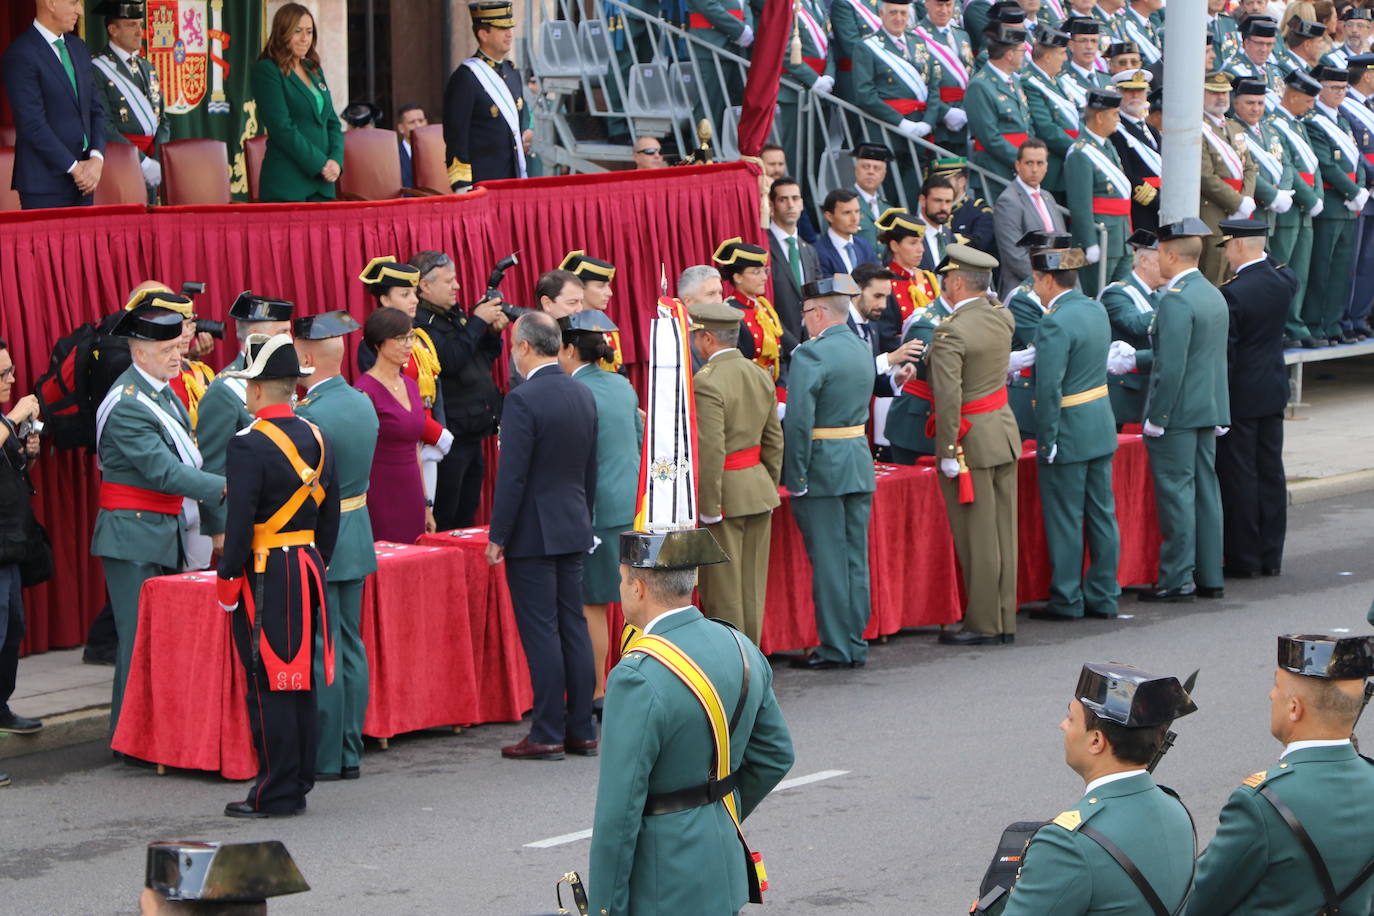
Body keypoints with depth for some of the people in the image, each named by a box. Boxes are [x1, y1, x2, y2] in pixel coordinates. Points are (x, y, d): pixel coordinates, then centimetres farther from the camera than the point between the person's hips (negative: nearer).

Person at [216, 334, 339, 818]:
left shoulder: (249, 446, -15)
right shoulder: (316, 438, 9)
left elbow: (240, 522, -17)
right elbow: (330, 512, 14)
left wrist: (227, 581, -10)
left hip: (264, 577, -7)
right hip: (308, 573, 7)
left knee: (267, 684, -3)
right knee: (299, 678, 14)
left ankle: (276, 793, -1)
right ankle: (300, 779, 20)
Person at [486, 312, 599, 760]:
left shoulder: (523, 400, -17)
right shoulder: (583, 395, 8)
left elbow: (512, 475, -17)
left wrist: (497, 537, -10)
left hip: (532, 533, -7)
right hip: (573, 530, 7)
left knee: (540, 632, -3)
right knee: (574, 627, 10)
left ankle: (548, 735, -1)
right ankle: (582, 731, 13)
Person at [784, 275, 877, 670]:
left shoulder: (811, 354, -16)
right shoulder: (862, 349, 9)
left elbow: (798, 420, -21)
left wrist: (796, 477, -16)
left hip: (824, 466, -7)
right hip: (860, 464, 7)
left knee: (827, 559, -1)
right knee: (855, 558, 11)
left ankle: (835, 648, 3)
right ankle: (855, 644, 16)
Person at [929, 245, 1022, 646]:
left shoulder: (951, 333, -20)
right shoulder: (1003, 319, 3)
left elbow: (948, 398, -23)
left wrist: (948, 453, -17)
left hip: (971, 440, -8)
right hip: (1004, 430, 8)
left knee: (977, 537, 0)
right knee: (1003, 532, 11)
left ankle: (983, 624, 6)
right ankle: (1005, 620, 18)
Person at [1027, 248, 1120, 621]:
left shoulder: (1055, 323, -21)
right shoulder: (1096, 310, 6)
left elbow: (1049, 389, -23)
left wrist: (1046, 441, -17)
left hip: (1069, 432, -8)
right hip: (1101, 426, 8)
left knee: (1065, 519, 2)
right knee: (1101, 513, 12)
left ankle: (1067, 600, 8)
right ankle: (1103, 596, 17)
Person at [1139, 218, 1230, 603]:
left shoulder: (1175, 301, -18)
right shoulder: (1214, 295, 12)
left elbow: (1171, 367, -22)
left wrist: (1156, 417, -17)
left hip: (1177, 412, -9)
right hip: (1209, 410, 9)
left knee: (1176, 492, -5)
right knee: (1205, 490, 12)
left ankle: (1177, 580, -2)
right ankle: (1209, 576, 16)